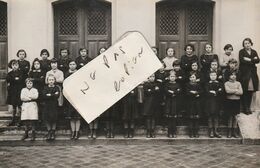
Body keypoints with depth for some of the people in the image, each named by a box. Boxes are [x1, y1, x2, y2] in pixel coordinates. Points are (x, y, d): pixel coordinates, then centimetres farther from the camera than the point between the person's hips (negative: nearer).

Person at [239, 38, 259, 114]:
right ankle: (244, 108, 0)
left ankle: (248, 107, 11)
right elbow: (242, 61, -12)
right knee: (244, 92, -7)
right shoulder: (241, 52, 4)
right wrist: (253, 60, -7)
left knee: (251, 91, 2)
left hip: (252, 74, 4)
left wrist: (249, 60, -10)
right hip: (244, 73, -4)